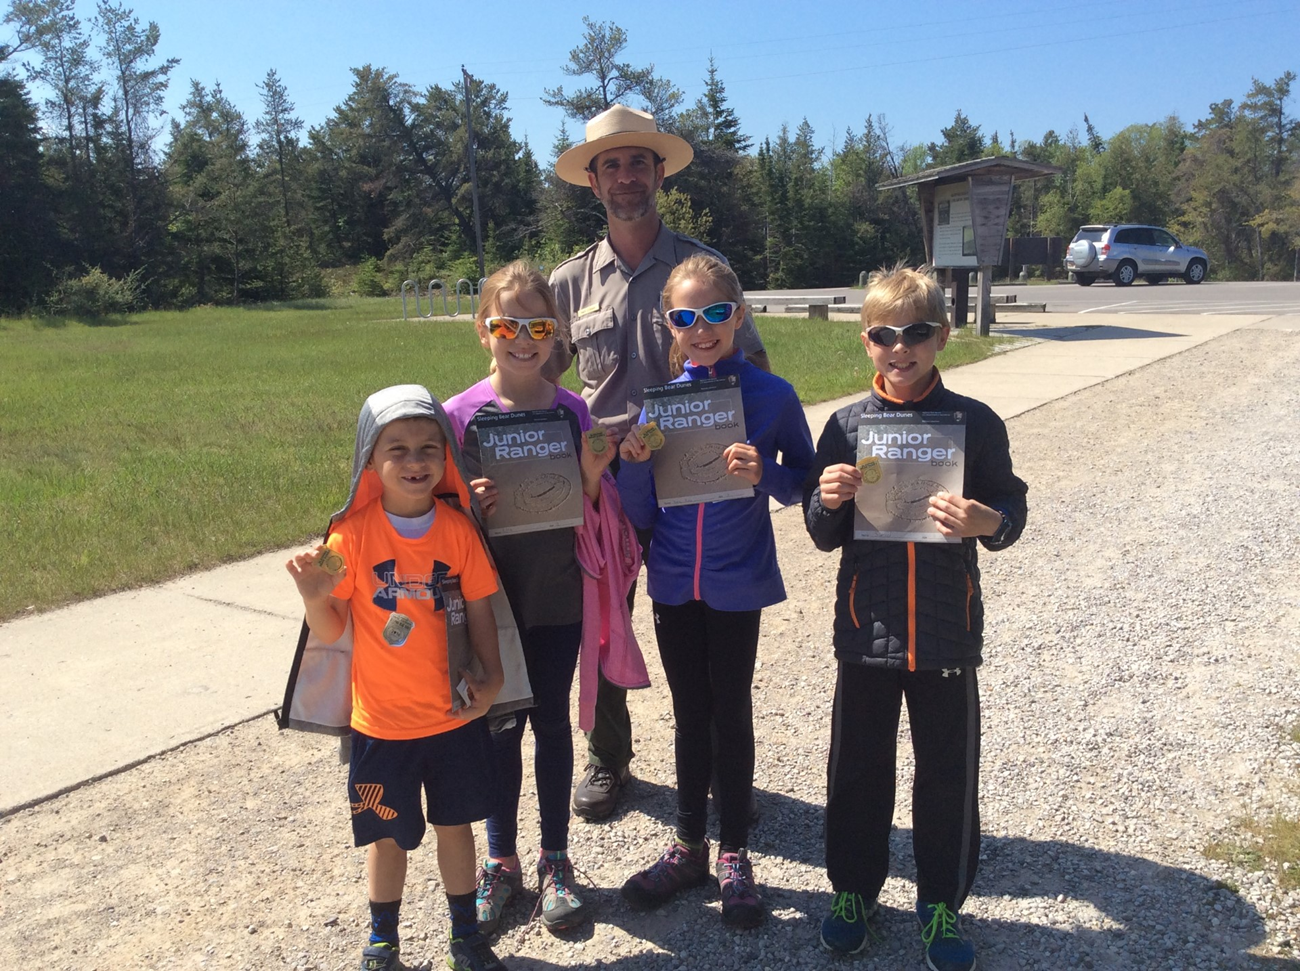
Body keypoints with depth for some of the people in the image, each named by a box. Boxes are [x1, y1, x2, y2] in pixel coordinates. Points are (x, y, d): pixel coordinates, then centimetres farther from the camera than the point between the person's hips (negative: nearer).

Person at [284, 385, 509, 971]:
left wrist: (490, 678, -8)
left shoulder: (458, 530, -8)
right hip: (382, 721, -1)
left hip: (455, 715, 2)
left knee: (455, 825, 17)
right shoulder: (352, 534, -13)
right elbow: (330, 631, -9)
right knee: (388, 835, 15)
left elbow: (479, 610, 0)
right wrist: (313, 597, -28)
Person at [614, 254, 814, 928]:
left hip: (736, 586, -3)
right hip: (673, 584, 3)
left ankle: (733, 856, 27)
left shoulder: (771, 396, -8)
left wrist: (766, 473, -21)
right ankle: (688, 847, 32)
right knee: (689, 716, 16)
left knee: (730, 715, 10)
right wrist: (634, 463, -18)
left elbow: (804, 482, -1)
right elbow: (640, 514, 0)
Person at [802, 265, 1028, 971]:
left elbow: (1011, 507, 1)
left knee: (948, 771, 11)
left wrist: (989, 522, -21)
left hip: (947, 630, -1)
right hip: (866, 628, 1)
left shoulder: (975, 422, -4)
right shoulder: (847, 425, -1)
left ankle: (942, 903, 32)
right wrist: (828, 502, -17)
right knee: (857, 766, 13)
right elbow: (824, 536, 5)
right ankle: (853, 888, 35)